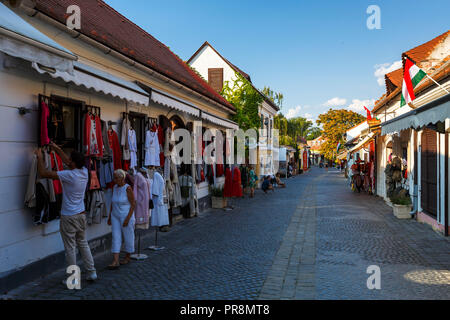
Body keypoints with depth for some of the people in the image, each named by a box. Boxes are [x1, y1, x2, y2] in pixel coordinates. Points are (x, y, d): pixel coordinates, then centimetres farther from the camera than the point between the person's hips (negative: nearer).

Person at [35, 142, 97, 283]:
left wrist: (39, 157, -3)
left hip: (68, 217, -7)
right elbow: (66, 161, 17)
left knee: (70, 248, 3)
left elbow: (43, 173, -16)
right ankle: (92, 272, 20)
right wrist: (56, 148, 22)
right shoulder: (84, 172, 0)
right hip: (81, 215, 7)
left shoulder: (69, 175, -19)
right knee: (83, 244, 17)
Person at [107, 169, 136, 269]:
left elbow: (133, 204, -14)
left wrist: (127, 218, -18)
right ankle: (115, 261, -1)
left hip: (126, 216, -6)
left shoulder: (128, 188, -14)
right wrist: (110, 216, 14)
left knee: (128, 237, 8)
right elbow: (112, 203, 15)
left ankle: (127, 257, 25)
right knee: (116, 238, 0)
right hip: (115, 216, 6)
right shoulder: (114, 187, 6)